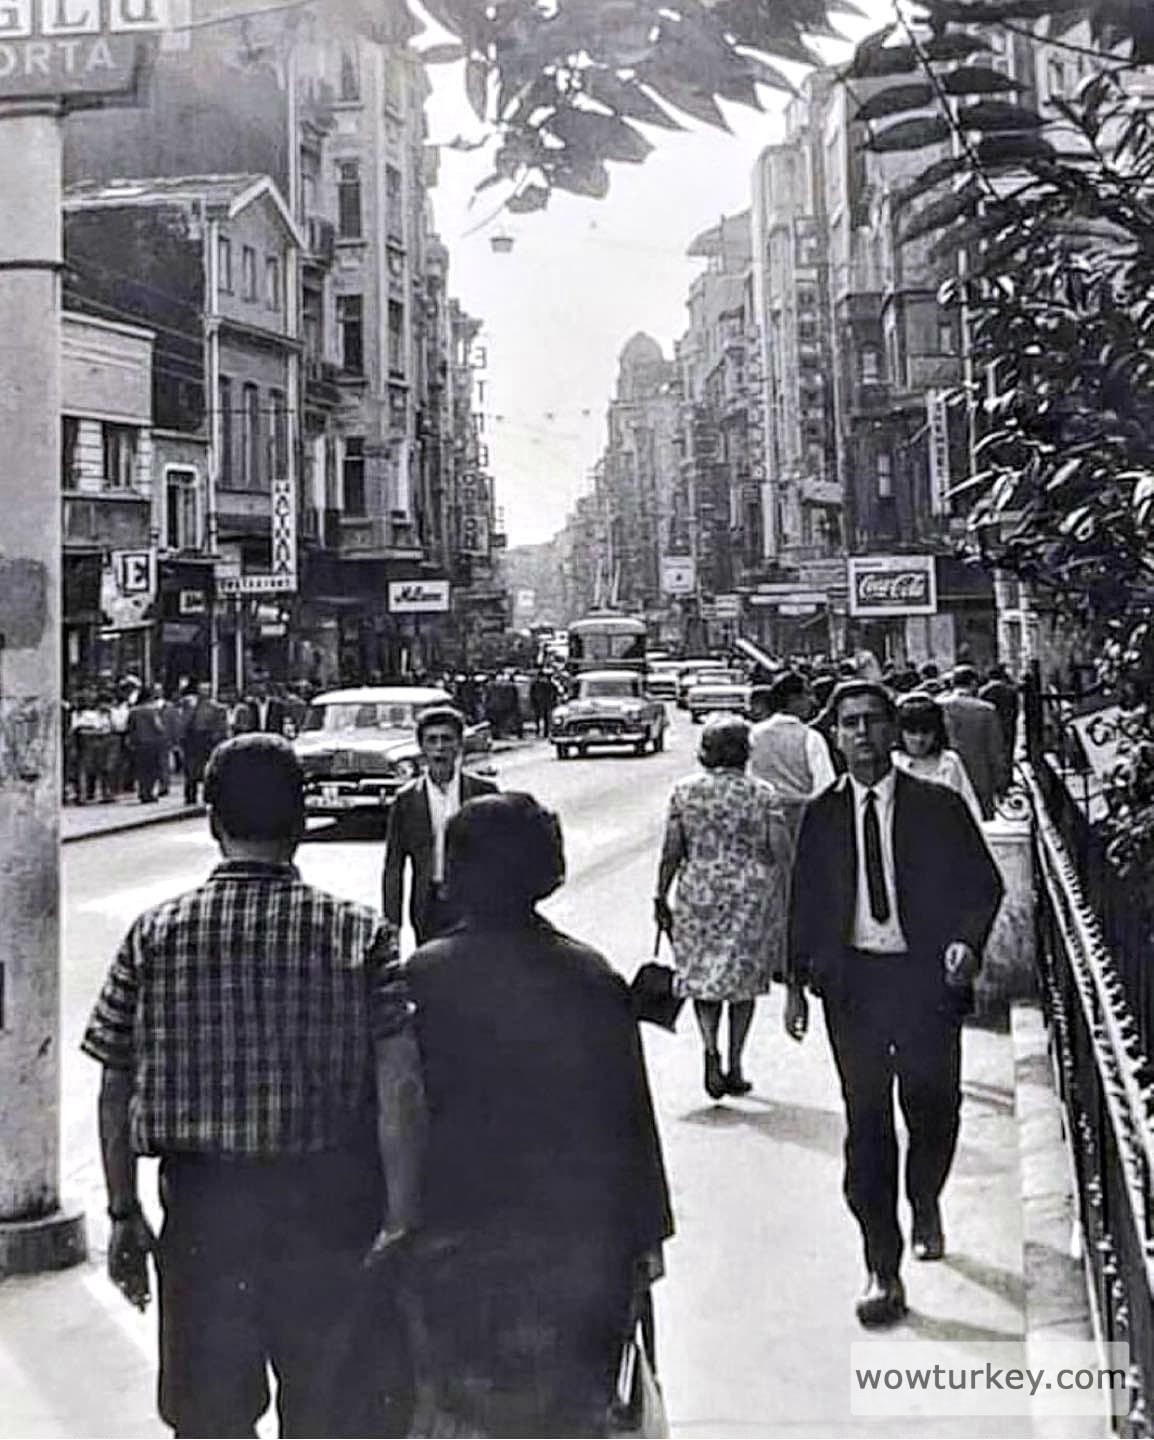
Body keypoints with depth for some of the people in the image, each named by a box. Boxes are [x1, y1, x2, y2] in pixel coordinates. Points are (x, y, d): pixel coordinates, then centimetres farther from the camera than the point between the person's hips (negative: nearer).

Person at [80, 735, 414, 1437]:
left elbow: (117, 1092, 0)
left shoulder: (155, 935, -4)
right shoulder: (361, 936, -9)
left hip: (201, 1204, 2)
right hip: (329, 1206, -1)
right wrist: (402, 1222, -5)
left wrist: (124, 1214, 11)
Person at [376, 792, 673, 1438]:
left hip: (459, 1242, 0)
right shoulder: (594, 979, -9)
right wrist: (648, 1234, 6)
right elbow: (632, 1115, -4)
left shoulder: (420, 978, -12)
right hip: (579, 1239, 1)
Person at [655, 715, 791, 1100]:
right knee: (743, 978, 12)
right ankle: (734, 1067, 15)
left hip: (698, 893, 0)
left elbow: (671, 852, -3)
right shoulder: (762, 794, -4)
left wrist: (661, 898, 4)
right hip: (752, 895, 0)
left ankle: (712, 1051, -10)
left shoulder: (684, 790, -2)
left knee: (702, 976, 11)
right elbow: (781, 853, -8)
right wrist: (784, 901, 2)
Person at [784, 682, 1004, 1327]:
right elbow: (805, 903, 10)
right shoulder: (821, 815, 5)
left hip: (926, 977, 0)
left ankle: (926, 1203, 43)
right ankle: (884, 1273, 9)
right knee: (867, 1124, 0)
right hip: (851, 980, 1)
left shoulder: (939, 807, 0)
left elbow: (985, 883, 4)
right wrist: (797, 982, 6)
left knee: (933, 1109, 8)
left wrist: (967, 942, -13)